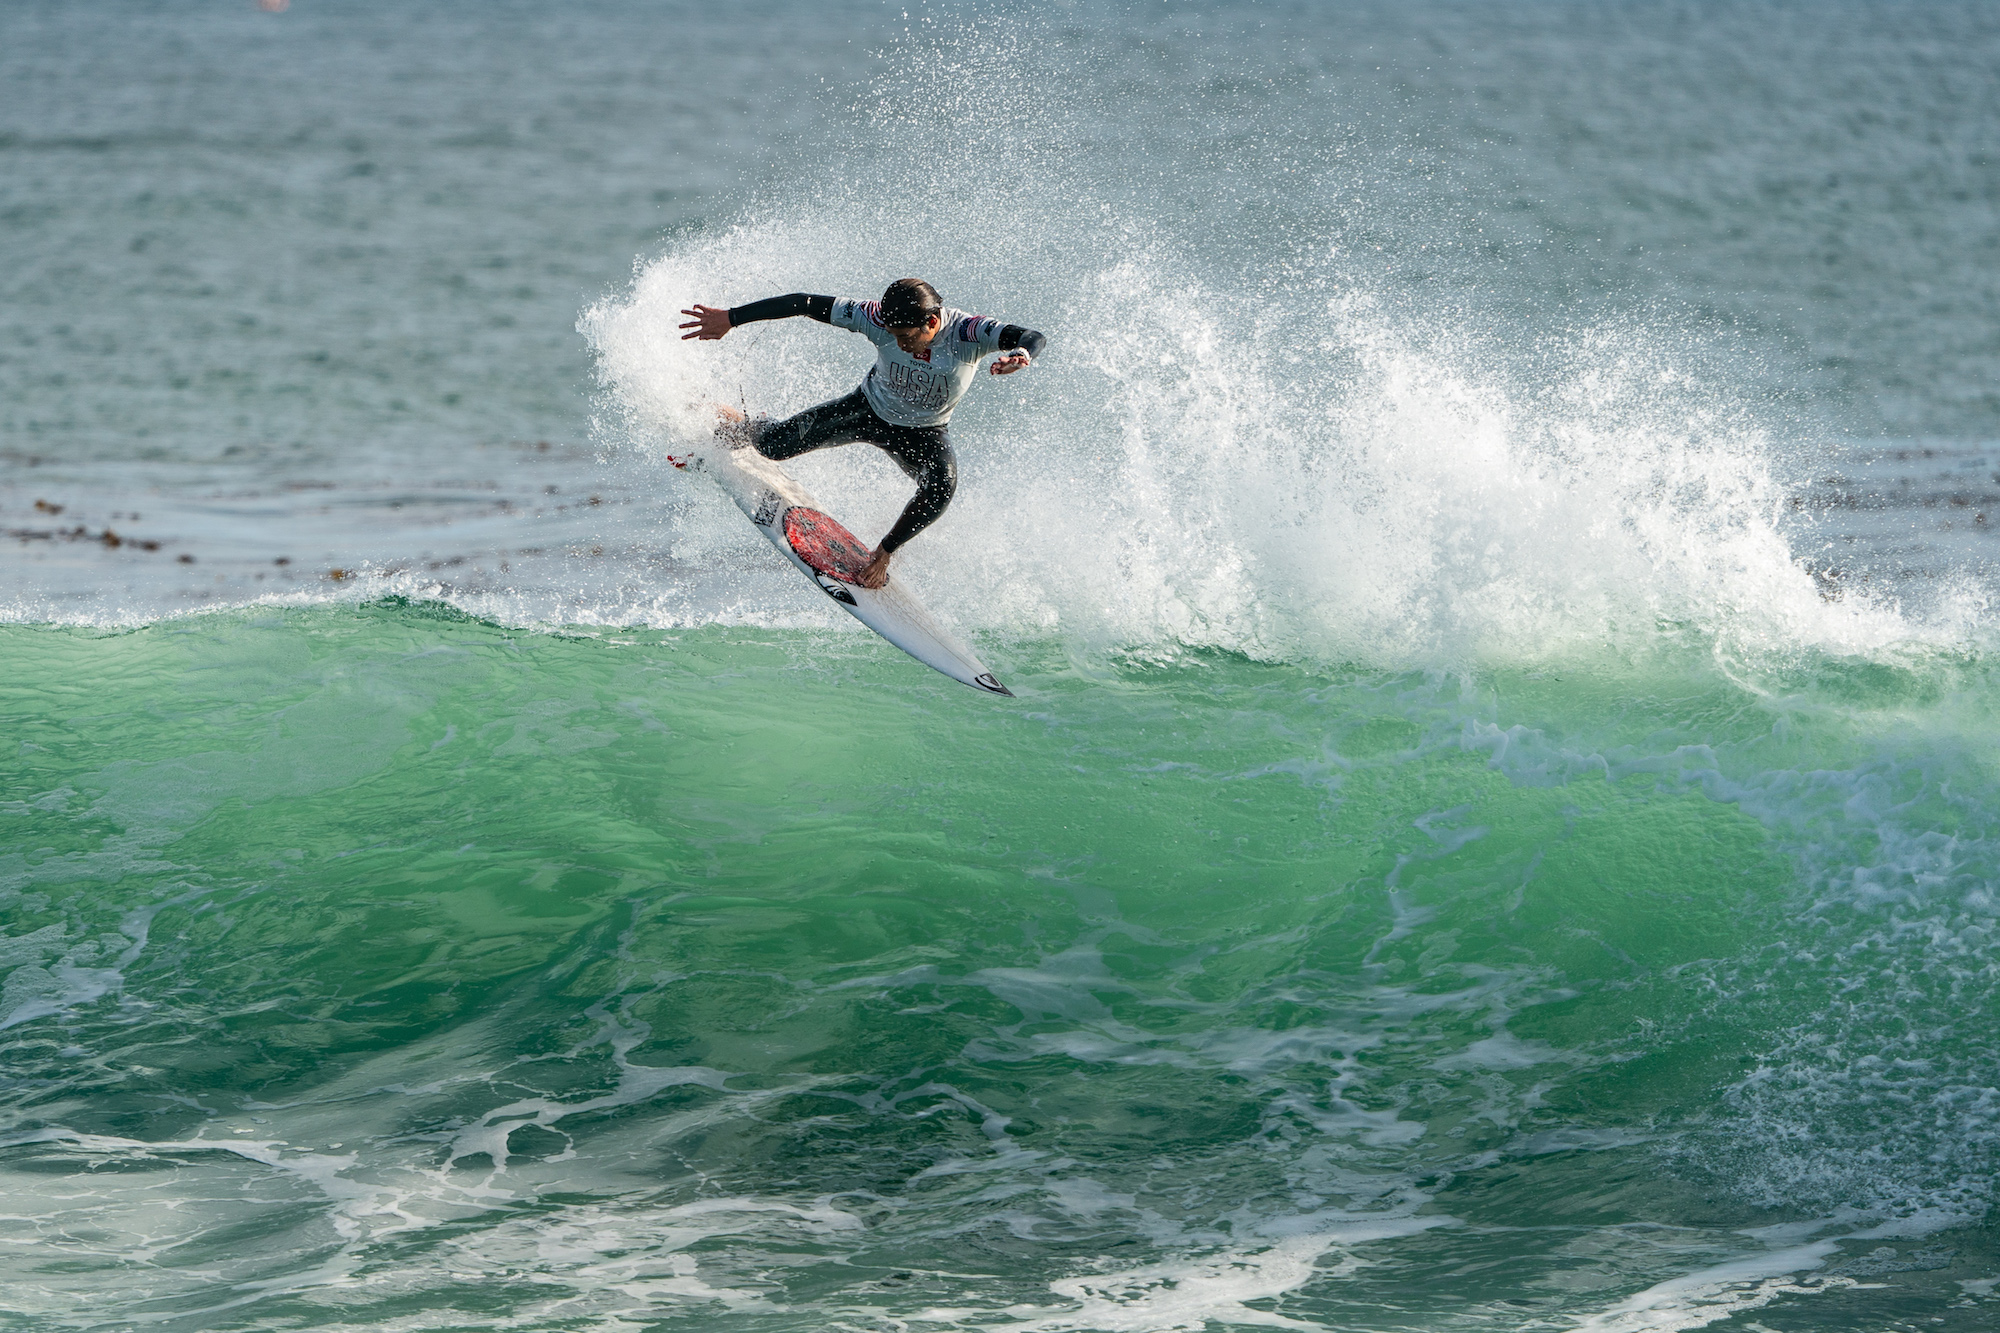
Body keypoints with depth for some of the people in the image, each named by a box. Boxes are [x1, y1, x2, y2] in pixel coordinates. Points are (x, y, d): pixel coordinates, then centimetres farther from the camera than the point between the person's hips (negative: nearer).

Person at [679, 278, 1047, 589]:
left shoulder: (968, 332, -35)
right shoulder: (880, 319, -31)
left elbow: (1034, 339, -46)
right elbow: (804, 304, -25)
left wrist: (1020, 356, -71)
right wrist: (731, 318, -25)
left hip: (925, 433, -1)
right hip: (870, 409, 1)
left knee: (941, 486, -32)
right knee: (777, 444, -11)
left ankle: (882, 555, -6)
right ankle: (739, 427, 30)